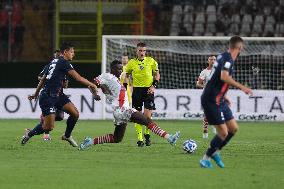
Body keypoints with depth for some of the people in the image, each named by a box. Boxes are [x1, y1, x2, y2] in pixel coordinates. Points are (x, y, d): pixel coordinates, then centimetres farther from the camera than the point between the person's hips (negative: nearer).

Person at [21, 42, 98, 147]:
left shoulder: (53, 62, 14)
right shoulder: (64, 63, -14)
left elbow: (43, 79, 21)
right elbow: (78, 78, -16)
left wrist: (36, 94, 29)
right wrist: (91, 84, -4)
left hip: (58, 95, 9)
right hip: (48, 97, -9)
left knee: (75, 114, 1)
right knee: (49, 127, -7)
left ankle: (67, 135, 20)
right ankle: (29, 134, 16)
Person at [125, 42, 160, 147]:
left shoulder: (151, 61, 2)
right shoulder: (131, 63, 4)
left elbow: (157, 74, 9)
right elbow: (126, 75, 15)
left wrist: (154, 86, -4)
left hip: (148, 90, -1)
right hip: (137, 90, 1)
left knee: (148, 116, -9)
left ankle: (147, 134, 16)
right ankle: (140, 139, 7)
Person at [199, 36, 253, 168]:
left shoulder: (223, 56, 13)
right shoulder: (228, 58, -16)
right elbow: (224, 77, -33)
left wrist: (223, 96, 31)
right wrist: (241, 87, -31)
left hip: (219, 101, 10)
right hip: (211, 101, -10)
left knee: (233, 128, 11)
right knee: (223, 133, -8)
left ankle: (215, 152, 24)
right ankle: (206, 159, 5)